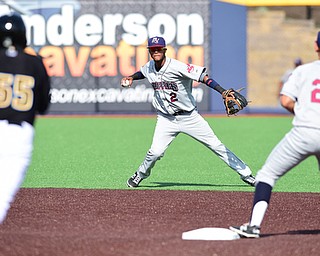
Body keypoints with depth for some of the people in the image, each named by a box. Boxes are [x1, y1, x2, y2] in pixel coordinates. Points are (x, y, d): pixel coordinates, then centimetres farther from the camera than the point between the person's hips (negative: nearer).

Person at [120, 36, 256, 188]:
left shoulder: (177, 67, -19)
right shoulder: (149, 68, -1)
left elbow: (203, 77, -26)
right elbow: (142, 73, 26)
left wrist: (223, 92, -36)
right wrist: (131, 78, 6)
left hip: (189, 117, -3)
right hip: (166, 119, 3)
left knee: (216, 145, -3)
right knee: (155, 152, -15)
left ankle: (245, 174, 6)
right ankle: (140, 175, 15)